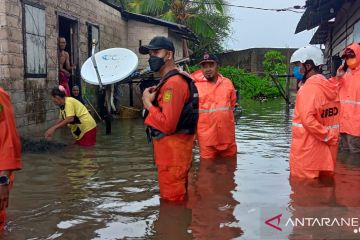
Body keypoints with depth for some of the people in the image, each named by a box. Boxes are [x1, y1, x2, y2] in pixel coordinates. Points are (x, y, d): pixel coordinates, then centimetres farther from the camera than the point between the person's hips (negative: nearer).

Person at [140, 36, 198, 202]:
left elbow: (167, 124, -27)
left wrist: (148, 104, -15)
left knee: (172, 201, 1)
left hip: (173, 151, -11)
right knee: (178, 197, 22)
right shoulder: (169, 81, 16)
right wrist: (154, 99, 3)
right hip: (171, 149, 11)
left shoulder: (173, 83, -19)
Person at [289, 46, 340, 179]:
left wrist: (327, 136, -15)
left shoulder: (308, 88, -15)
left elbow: (307, 119, -24)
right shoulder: (331, 87, 9)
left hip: (307, 150, -8)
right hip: (326, 150, 8)